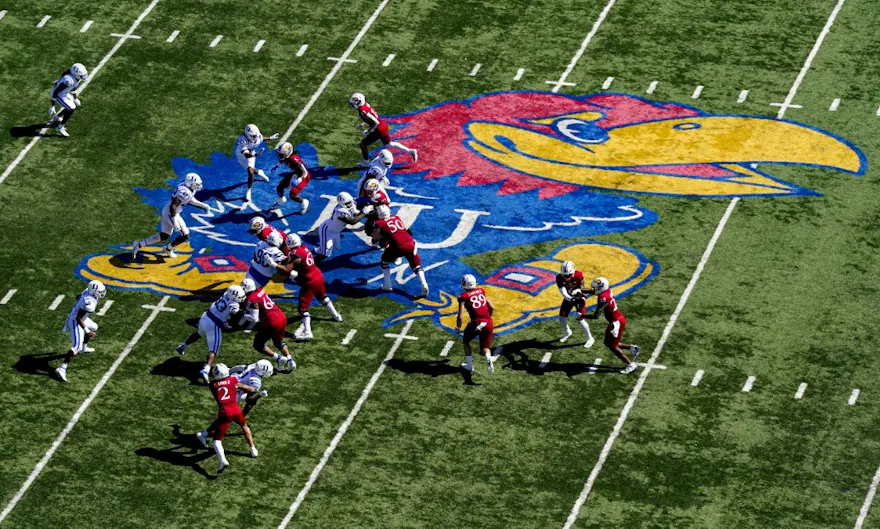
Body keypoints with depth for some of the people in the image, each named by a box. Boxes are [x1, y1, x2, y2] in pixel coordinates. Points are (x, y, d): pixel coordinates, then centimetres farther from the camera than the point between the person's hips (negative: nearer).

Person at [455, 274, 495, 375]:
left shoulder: (463, 297, -5)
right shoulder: (481, 292, 10)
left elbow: (460, 316, -11)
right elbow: (492, 308, 13)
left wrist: (458, 327, 7)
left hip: (476, 324, -4)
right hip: (488, 323, 4)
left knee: (466, 341, 27)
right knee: (485, 347, 19)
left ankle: (469, 365, 26)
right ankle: (488, 358, -14)